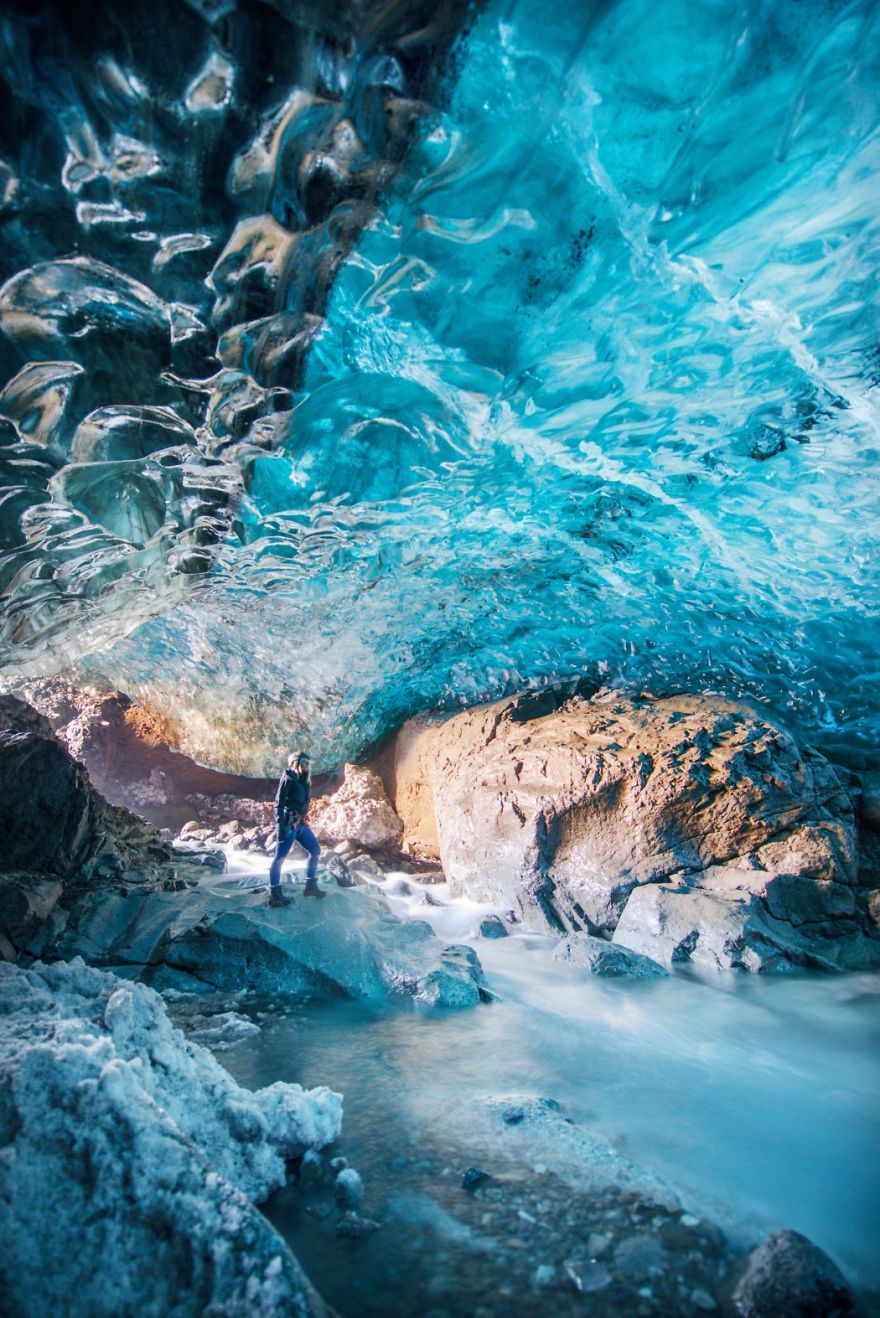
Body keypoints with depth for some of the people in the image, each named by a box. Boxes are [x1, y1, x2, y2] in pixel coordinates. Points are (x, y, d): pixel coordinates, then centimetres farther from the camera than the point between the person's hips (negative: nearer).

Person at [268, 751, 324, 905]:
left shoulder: (305, 781, 15)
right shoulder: (288, 778, -7)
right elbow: (279, 802, -12)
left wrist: (304, 821, 18)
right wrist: (280, 824, -19)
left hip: (301, 824, 9)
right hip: (289, 824, -9)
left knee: (315, 850, 11)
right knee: (280, 857, -6)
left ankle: (310, 886, 21)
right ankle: (274, 895, -3)